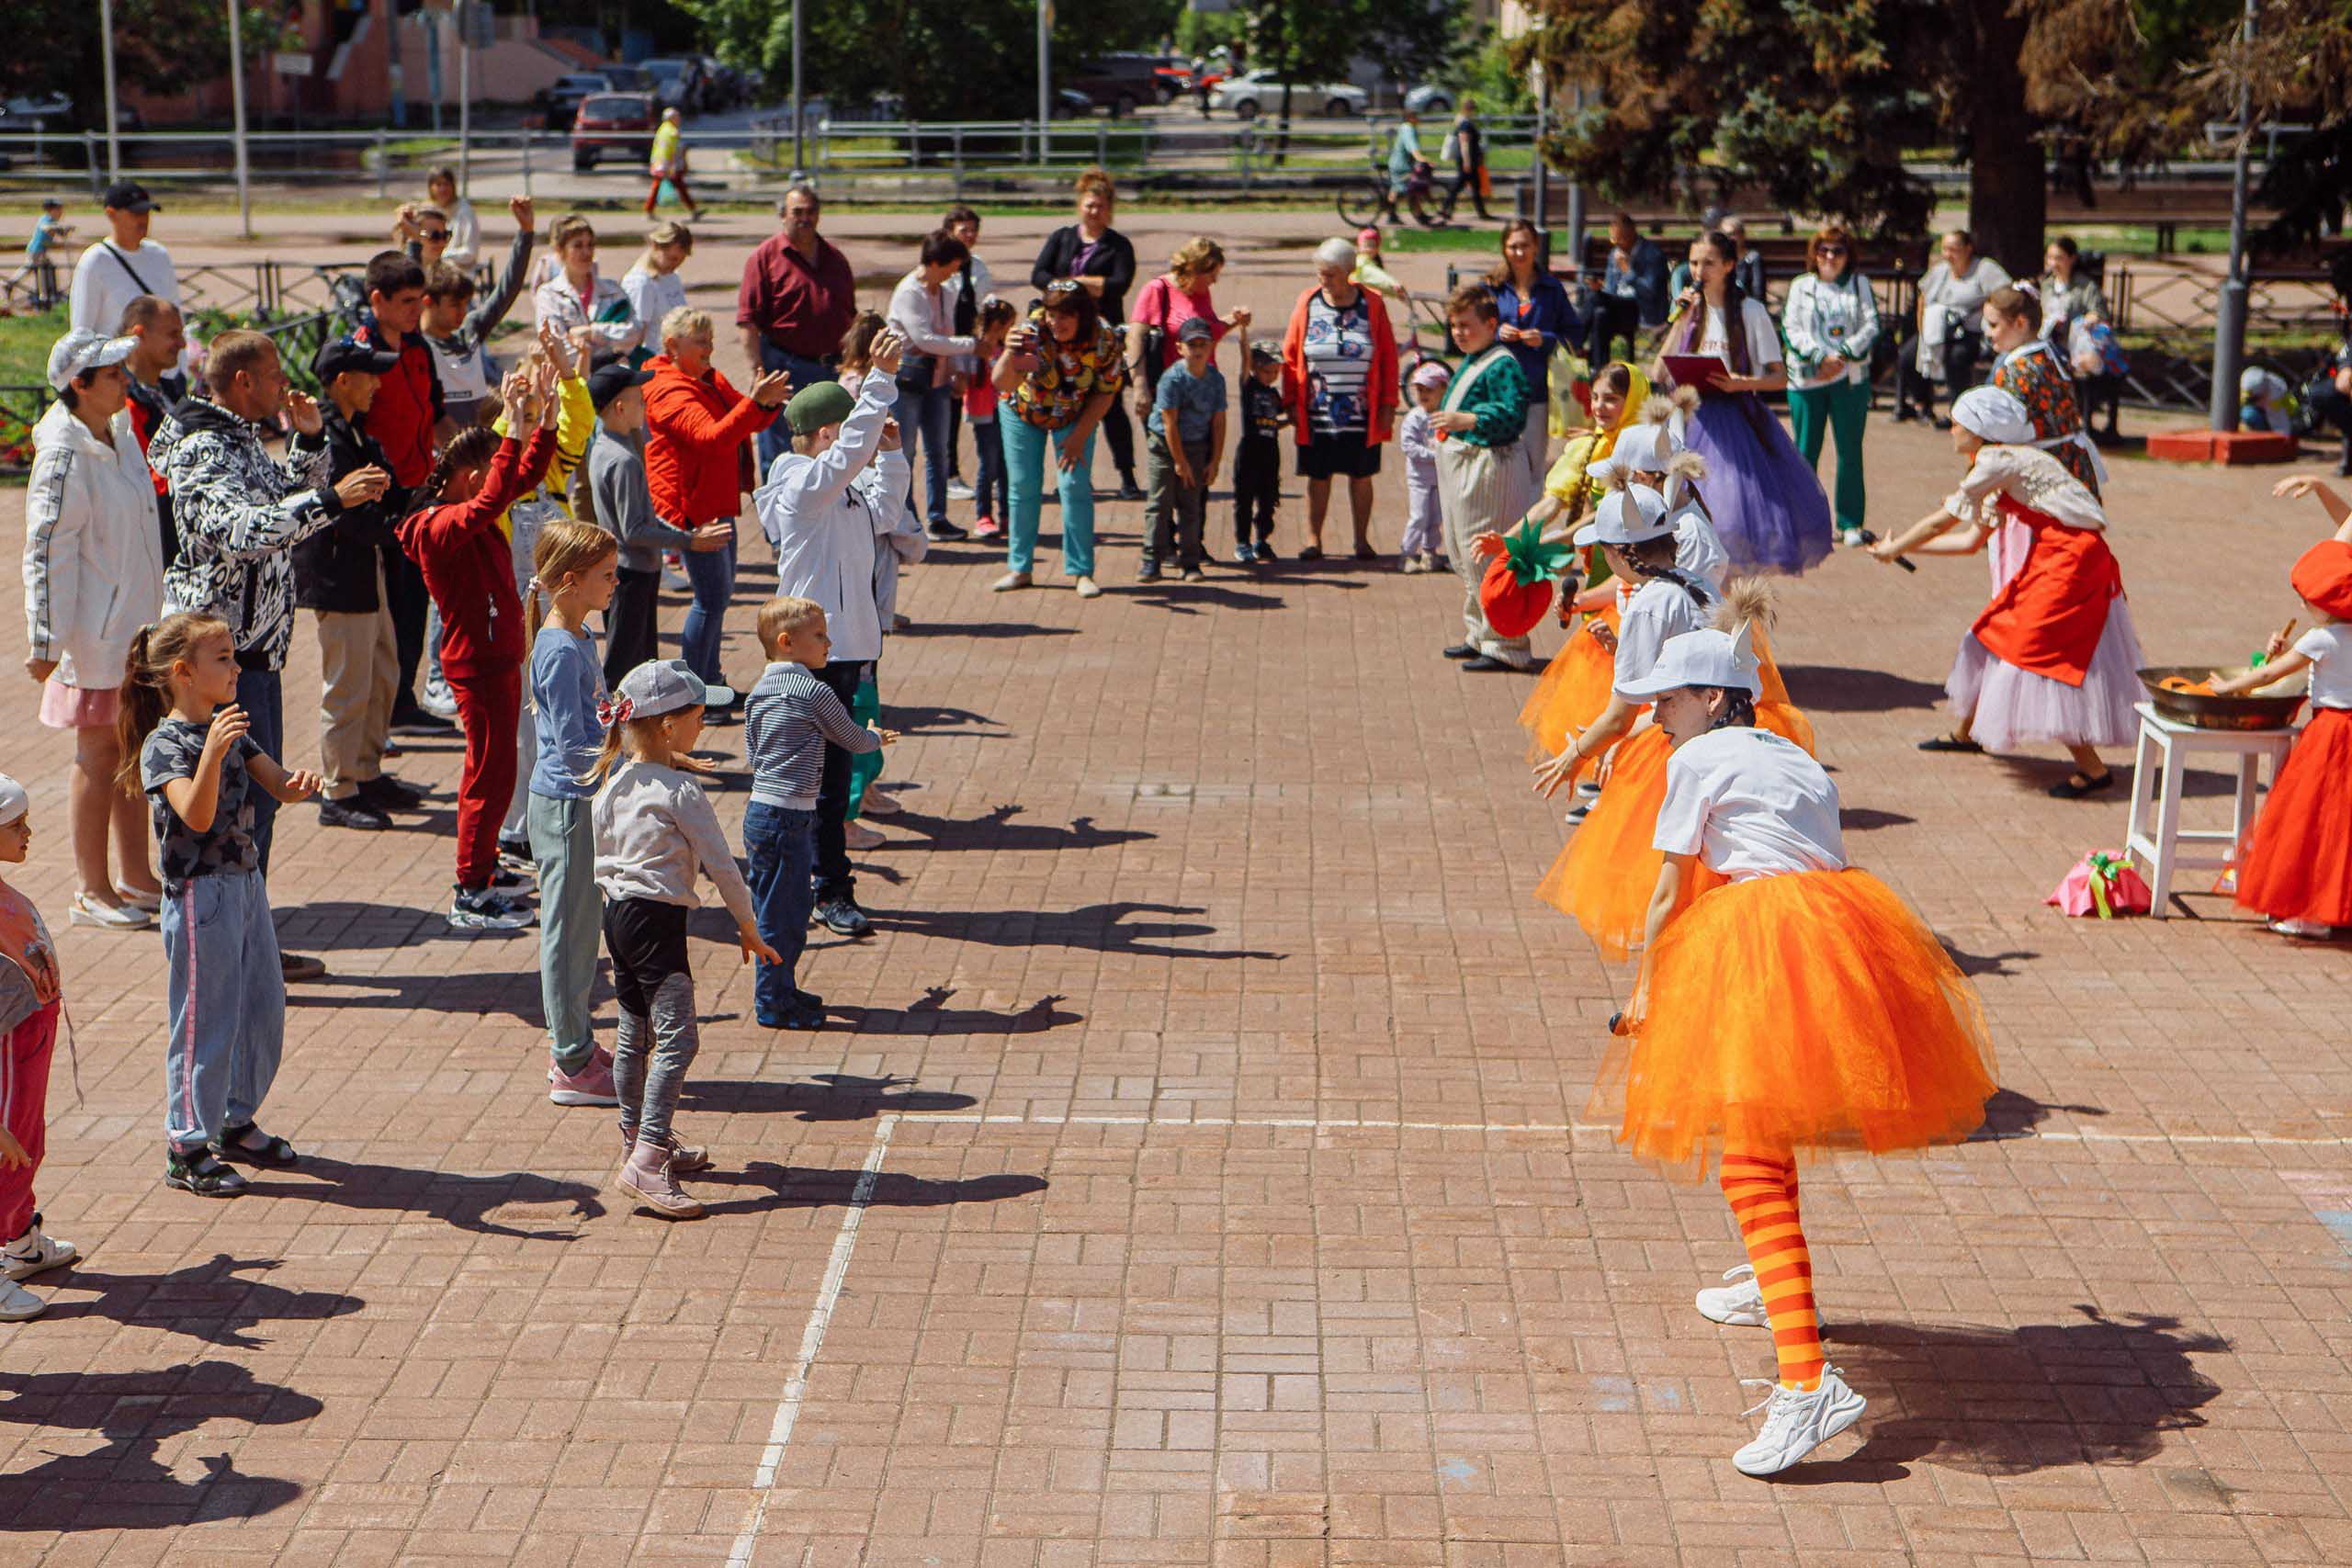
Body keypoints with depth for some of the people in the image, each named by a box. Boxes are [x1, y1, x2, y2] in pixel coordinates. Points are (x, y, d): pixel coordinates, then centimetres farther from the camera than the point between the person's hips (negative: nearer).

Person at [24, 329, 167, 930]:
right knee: (99, 753, -1)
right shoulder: (64, 456, -17)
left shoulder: (121, 434, 8)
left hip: (136, 622, 8)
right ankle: (91, 892, 9)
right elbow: (46, 551, -19)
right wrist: (44, 641, -21)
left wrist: (155, 616, 24)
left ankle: (135, 879, 24)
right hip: (94, 629, -8)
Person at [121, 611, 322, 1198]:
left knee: (264, 1007, 15)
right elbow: (197, 814, -29)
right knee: (206, 1018, -2)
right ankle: (187, 1149, 10)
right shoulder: (164, 745, -16)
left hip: (246, 882, 8)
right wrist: (211, 751, -42)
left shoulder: (229, 728, 8)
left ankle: (236, 1124, 31)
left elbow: (279, 786, 5)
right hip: (200, 893, -8)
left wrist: (298, 784, -19)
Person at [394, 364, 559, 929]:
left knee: (489, 768, 20)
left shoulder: (467, 512, 7)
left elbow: (525, 476, 15)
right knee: (492, 774, -6)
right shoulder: (439, 526, -21)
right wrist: (518, 427, -37)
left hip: (498, 658, 10)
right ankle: (470, 896, 0)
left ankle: (483, 867, 33)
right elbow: (494, 497, -39)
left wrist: (544, 419, 3)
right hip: (477, 663, -10)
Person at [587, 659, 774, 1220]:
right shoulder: (681, 791, -15)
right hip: (659, 919, -9)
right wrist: (747, 927, -2)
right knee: (677, 1037, -12)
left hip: (617, 914, 9)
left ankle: (638, 1138, 34)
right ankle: (647, 1160, -21)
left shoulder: (613, 783, 9)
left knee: (635, 1032, 20)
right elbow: (720, 865, -12)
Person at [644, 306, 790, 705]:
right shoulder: (669, 391, -18)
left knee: (721, 592, 17)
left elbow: (751, 422, 11)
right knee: (712, 597, -10)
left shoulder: (711, 379, 13)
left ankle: (711, 680, 30)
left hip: (718, 503, 10)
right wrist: (755, 401, -41)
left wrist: (768, 403, -11)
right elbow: (714, 437, -32)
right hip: (691, 506, -10)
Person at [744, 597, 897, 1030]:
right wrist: (877, 739, 21)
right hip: (788, 817, -9)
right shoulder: (815, 692, -14)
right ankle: (773, 1004, 6)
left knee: (793, 903, 18)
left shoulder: (758, 692, 10)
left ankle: (782, 990, 27)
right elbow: (853, 739, -2)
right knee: (781, 912, -1)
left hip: (760, 811, 9)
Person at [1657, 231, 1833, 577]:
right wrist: (1679, 321, -4)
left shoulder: (1750, 311, -3)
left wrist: (1740, 383, -22)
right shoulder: (1692, 308, 11)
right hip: (1692, 415, 4)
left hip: (1734, 415, -4)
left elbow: (1779, 377, -4)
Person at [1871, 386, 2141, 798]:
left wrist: (1894, 548, 5)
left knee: (2035, 655, -11)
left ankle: (2093, 768, -8)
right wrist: (1905, 548, 21)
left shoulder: (1998, 460, -15)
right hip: (2047, 563, 10)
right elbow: (1971, 539, 19)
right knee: (1995, 636, 21)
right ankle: (1965, 732, 43)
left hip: (2071, 563, -10)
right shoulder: (2004, 466, 16)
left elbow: (1942, 521, -10)